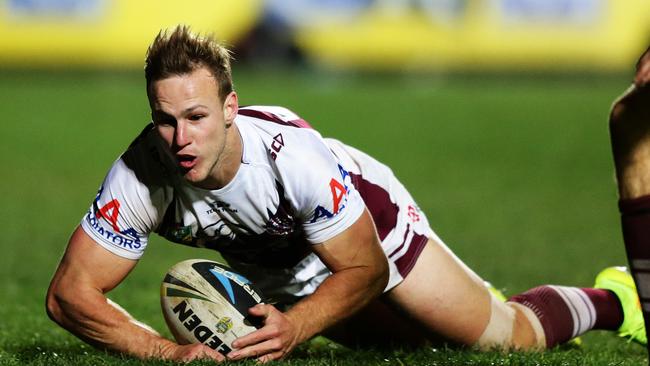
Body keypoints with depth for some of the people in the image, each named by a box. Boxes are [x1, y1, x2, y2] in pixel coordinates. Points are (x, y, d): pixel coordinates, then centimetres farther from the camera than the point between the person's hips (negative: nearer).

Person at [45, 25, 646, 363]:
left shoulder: (294, 154, -43)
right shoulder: (140, 175, -37)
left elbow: (366, 270, -29)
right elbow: (70, 292, -33)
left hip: (369, 223, -3)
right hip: (277, 279, 3)